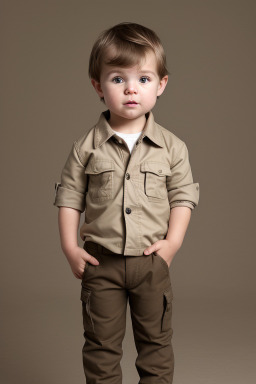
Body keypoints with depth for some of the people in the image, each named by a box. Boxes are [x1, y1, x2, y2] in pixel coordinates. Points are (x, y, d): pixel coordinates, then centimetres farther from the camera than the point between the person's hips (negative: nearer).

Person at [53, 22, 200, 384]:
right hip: (101, 261, 0)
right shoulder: (86, 146, -5)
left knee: (156, 341, 15)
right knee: (101, 344, 13)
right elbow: (69, 197, -1)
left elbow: (183, 195, 1)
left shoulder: (172, 146, -3)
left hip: (152, 260, 1)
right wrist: (70, 247, -7)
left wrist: (173, 241, -10)